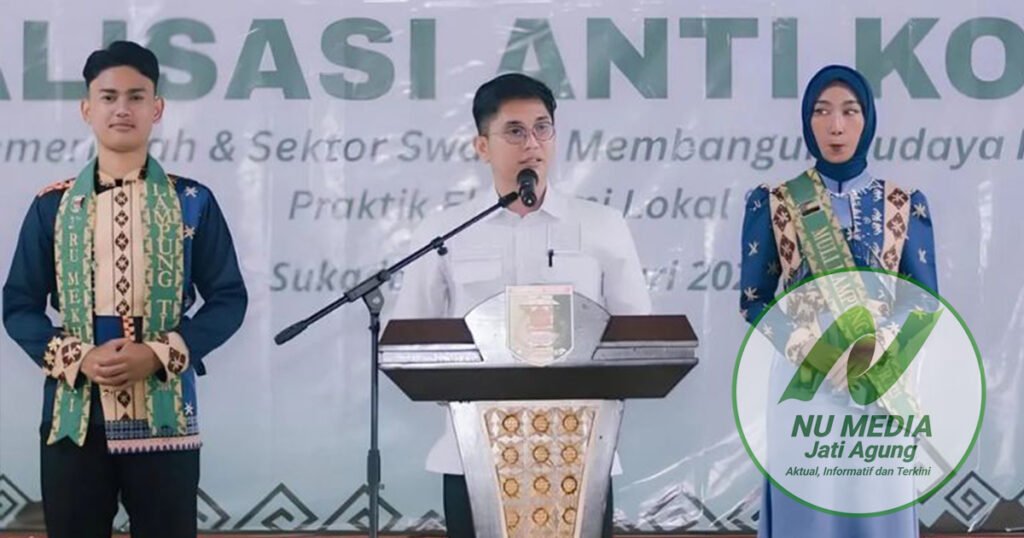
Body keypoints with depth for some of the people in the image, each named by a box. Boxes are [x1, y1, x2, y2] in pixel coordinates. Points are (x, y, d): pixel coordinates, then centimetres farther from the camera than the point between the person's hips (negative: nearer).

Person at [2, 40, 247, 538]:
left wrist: (160, 354, -12)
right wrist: (76, 358, -11)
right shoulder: (51, 206, 6)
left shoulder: (192, 203, 4)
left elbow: (228, 299, 3)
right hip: (73, 414, 1)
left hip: (164, 416, -1)